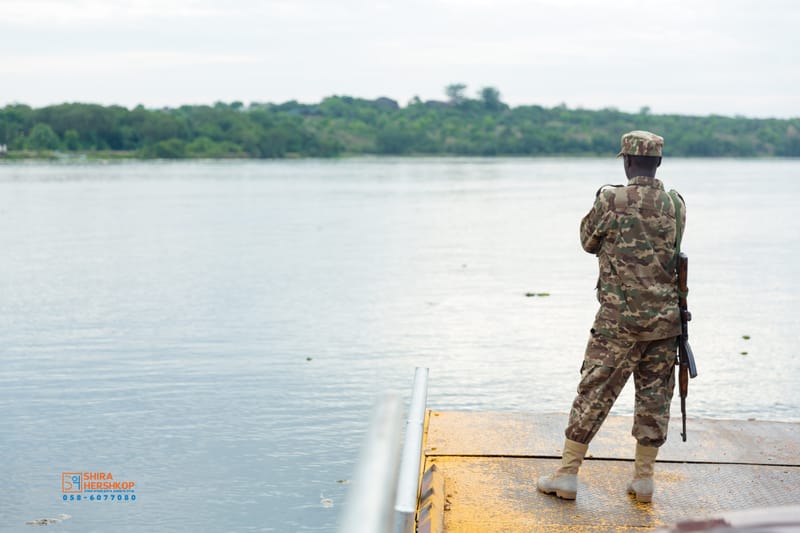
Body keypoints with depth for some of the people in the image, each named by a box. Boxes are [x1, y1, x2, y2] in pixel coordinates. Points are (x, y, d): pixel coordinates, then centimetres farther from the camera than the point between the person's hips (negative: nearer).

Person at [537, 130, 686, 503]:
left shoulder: (611, 200, -11)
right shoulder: (676, 205, 2)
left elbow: (589, 242, 4)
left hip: (620, 320, -4)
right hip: (665, 319, 4)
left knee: (594, 393, 3)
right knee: (654, 396, 11)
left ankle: (567, 475, 9)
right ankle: (643, 479, 18)